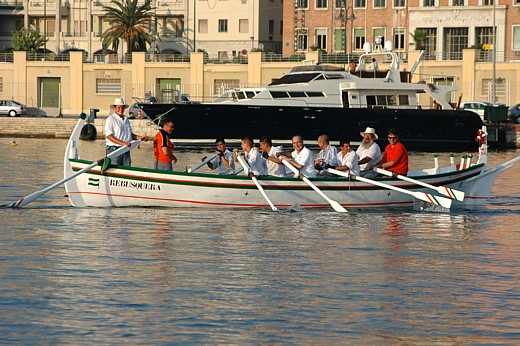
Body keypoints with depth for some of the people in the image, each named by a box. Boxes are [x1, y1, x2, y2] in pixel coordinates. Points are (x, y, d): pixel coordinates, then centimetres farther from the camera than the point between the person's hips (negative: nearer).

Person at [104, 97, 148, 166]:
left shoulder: (126, 119, 17)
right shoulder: (110, 119, -6)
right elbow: (109, 136, -15)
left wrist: (140, 137, 8)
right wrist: (123, 143, -23)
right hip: (114, 149, -7)